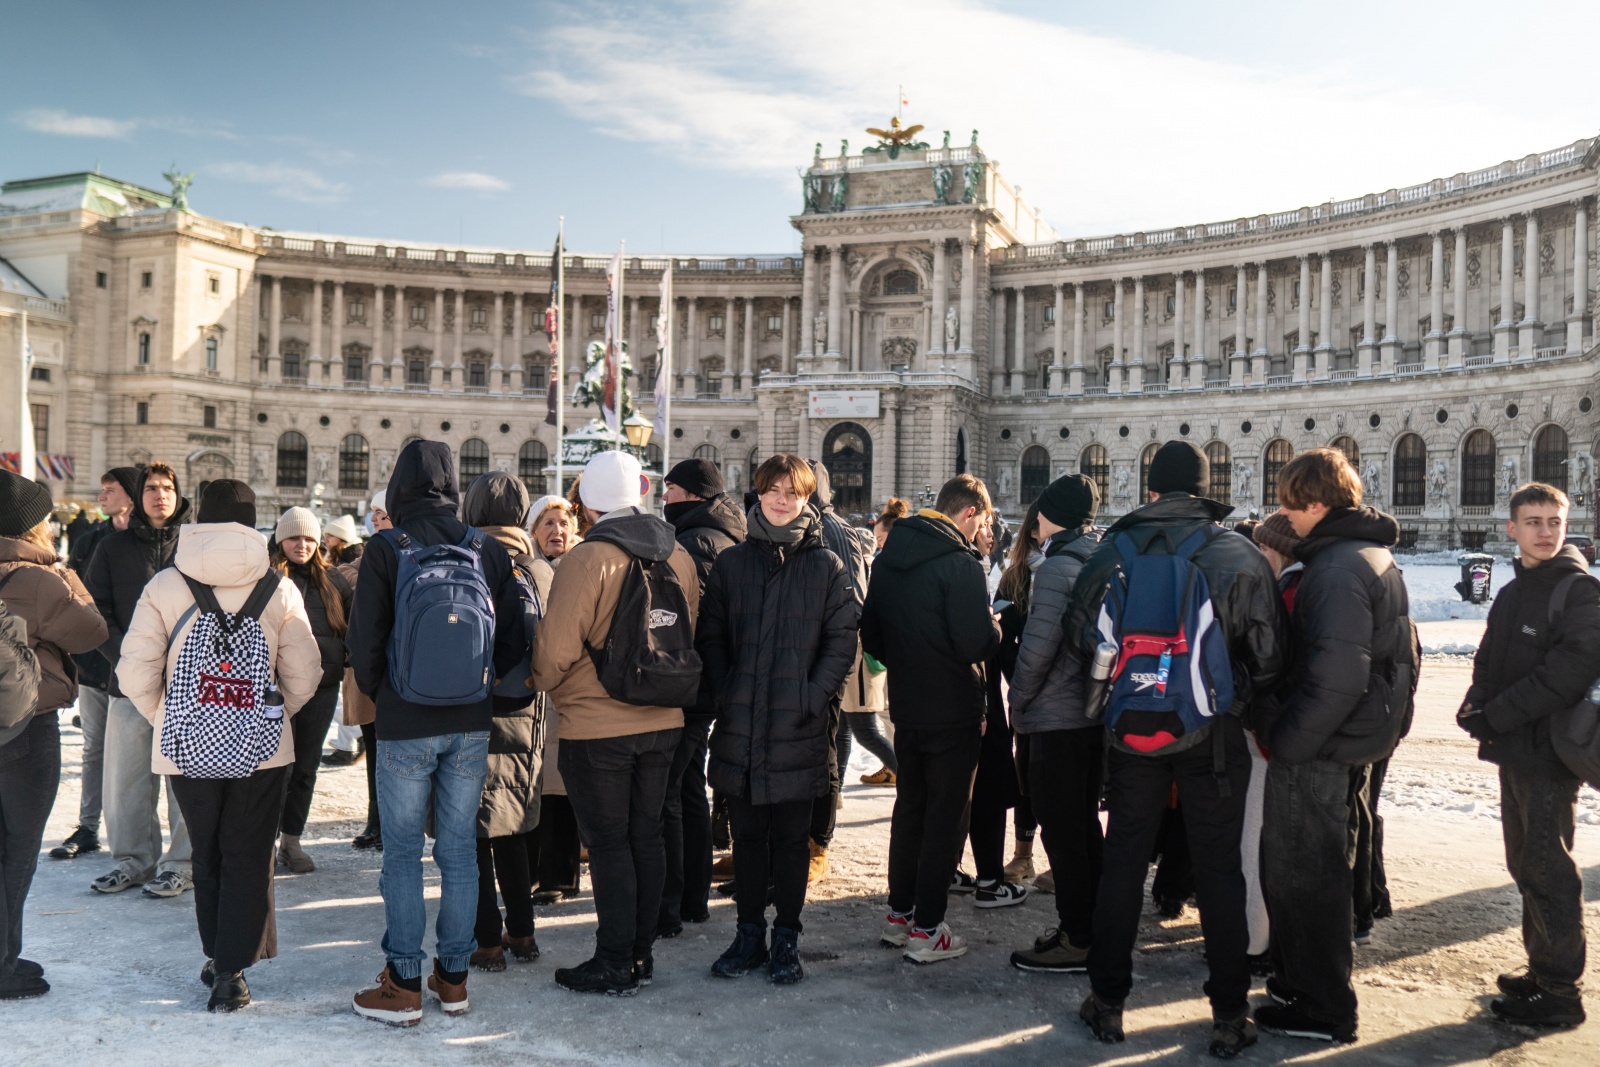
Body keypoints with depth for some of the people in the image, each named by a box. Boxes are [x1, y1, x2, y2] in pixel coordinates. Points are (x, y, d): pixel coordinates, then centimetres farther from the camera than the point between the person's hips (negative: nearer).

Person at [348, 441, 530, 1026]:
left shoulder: (385, 549, -7)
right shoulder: (489, 549, 2)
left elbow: (364, 640, -5)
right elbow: (513, 641, 4)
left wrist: (378, 695, 12)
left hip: (405, 727, -3)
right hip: (471, 725, 3)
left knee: (402, 852, 6)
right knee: (459, 849, 11)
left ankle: (403, 986, 11)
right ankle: (453, 977, 20)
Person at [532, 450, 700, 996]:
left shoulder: (587, 560, -16)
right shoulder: (679, 556, 3)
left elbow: (556, 649, -16)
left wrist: (545, 683, 5)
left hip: (597, 727, -6)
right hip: (662, 723, 6)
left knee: (608, 843, 3)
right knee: (646, 837, 14)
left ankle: (615, 964, 11)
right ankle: (641, 952, 25)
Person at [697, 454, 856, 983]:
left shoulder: (825, 565, 1)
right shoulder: (732, 563, 7)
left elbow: (842, 639, 0)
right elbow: (710, 634, 8)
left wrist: (815, 695, -10)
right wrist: (722, 691, -4)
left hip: (798, 728, -2)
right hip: (739, 727, 2)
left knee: (791, 837, 7)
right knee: (747, 834, 11)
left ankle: (786, 939, 20)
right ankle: (749, 934, 24)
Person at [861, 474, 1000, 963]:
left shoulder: (889, 555, 6)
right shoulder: (959, 562, -19)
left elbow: (870, 634, 11)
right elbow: (977, 642, -23)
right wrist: (997, 626, -3)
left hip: (905, 704, 7)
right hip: (954, 708, -7)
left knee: (909, 804, 19)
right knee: (944, 814, 3)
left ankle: (898, 914, 27)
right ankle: (926, 930, 8)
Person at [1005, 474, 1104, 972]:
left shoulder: (1056, 568, -16)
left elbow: (1038, 647, -20)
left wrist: (1017, 703, -6)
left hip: (1057, 716, -8)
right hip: (1097, 711, 9)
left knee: (1061, 828, 0)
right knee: (1084, 821, 18)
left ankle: (1076, 941, 6)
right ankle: (1090, 925, 28)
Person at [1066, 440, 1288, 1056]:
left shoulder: (1112, 552, -3)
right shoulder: (1241, 558, -6)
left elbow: (1080, 640, 2)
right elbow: (1269, 658, -4)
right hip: (1214, 733, -1)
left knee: (1122, 860, 11)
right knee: (1219, 867, 8)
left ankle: (1107, 1003, 19)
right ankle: (1229, 1016, 15)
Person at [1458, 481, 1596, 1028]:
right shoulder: (1511, 593, 14)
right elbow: (1488, 661, 17)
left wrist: (1495, 716, -20)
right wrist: (1475, 703, -3)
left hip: (1548, 754, -8)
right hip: (1515, 752, 8)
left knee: (1547, 869, -2)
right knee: (1525, 864, 16)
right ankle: (1541, 968, 28)